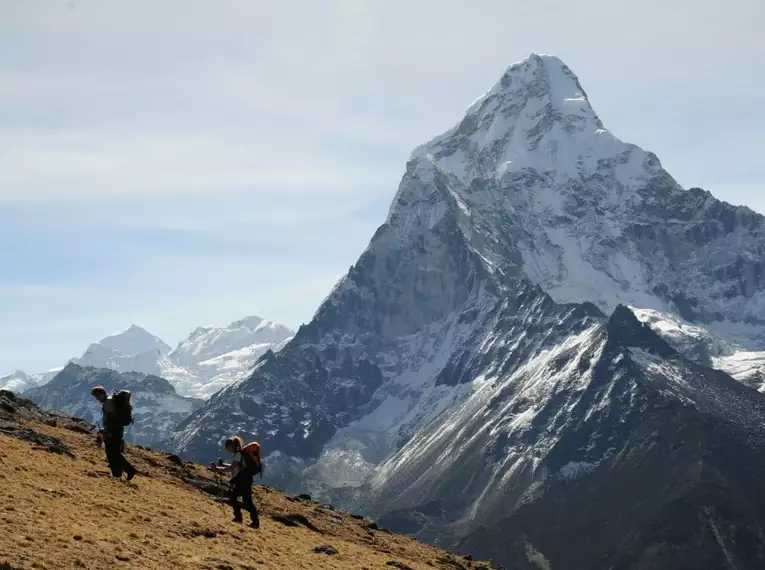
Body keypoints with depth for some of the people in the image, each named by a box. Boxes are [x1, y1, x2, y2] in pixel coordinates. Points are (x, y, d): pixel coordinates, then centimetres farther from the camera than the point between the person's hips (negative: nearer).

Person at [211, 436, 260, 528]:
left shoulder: (239, 454, -18)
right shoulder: (239, 453, 11)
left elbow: (231, 469, -24)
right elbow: (235, 466, 21)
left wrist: (217, 469, -18)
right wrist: (222, 464, 13)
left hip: (244, 481, -10)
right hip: (240, 480, 10)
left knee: (247, 501, -7)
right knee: (232, 496, 18)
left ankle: (255, 521, -3)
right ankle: (238, 517, 26)